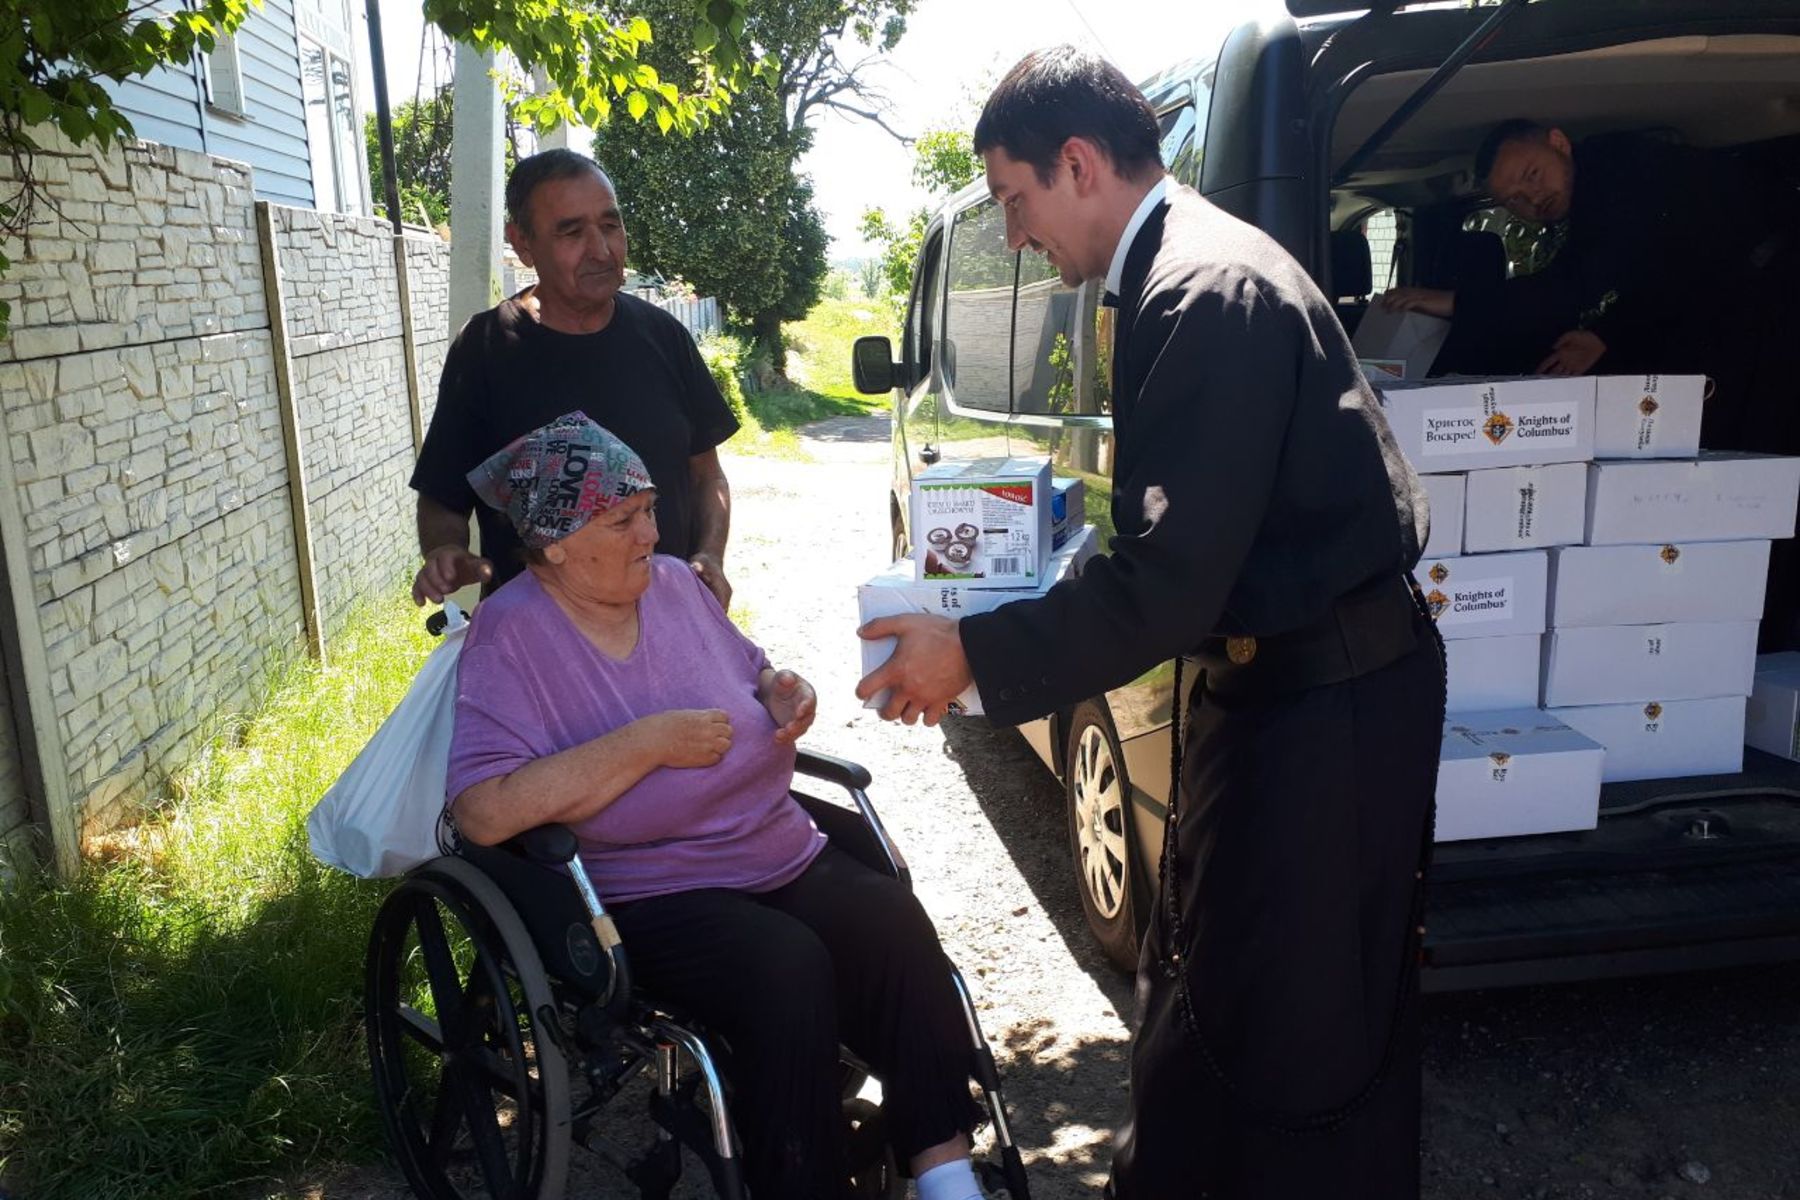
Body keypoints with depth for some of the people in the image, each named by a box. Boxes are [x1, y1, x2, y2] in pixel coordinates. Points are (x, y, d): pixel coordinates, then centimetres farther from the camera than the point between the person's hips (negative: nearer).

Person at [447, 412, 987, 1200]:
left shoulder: (675, 581, 7)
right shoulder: (512, 634, -10)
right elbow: (482, 814, -22)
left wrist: (781, 694, -1)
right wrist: (649, 742, -23)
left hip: (788, 856, 6)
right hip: (652, 896, -5)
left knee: (895, 924, -21)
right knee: (786, 968, -32)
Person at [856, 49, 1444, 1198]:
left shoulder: (1209, 292, -23)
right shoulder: (1183, 267, 8)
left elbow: (1169, 584, -26)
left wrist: (971, 655, -17)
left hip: (1327, 705, -10)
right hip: (1264, 670, 10)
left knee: (1306, 1027, 6)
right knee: (1200, 976, 23)